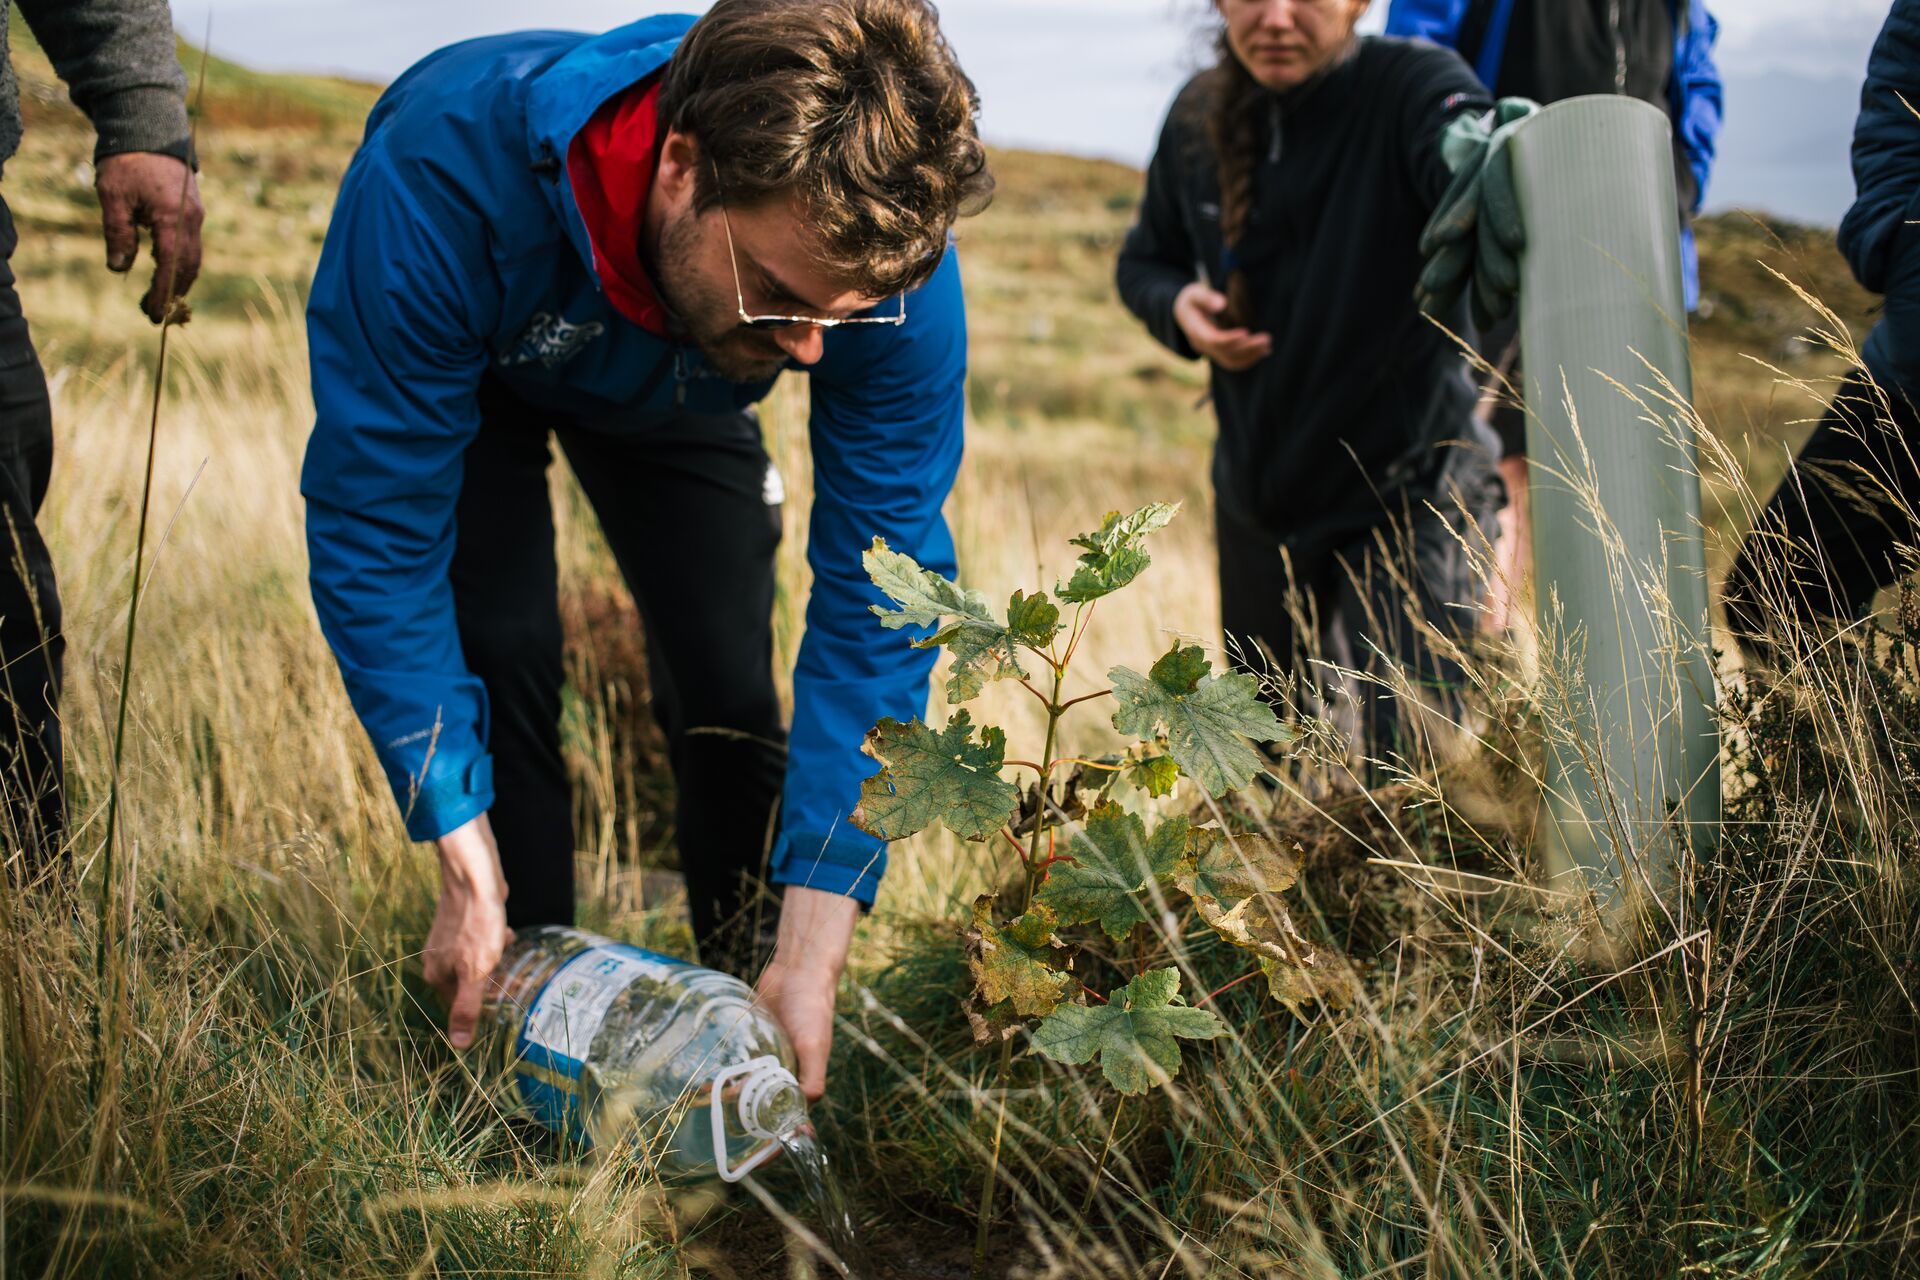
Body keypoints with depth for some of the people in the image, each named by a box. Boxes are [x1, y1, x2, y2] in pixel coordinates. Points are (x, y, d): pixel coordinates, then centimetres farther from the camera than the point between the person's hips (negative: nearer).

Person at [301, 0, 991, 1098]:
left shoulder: (894, 270, -38)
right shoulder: (446, 177, -45)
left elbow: (878, 604, -33)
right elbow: (373, 531, -36)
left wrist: (816, 950, -37)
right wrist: (469, 867, -39)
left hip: (675, 391, 2)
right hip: (474, 371, -1)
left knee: (727, 686, -9)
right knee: (498, 651, -20)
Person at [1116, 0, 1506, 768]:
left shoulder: (1414, 89, -19)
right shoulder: (1199, 117, -2)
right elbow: (1145, 259, 13)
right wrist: (1178, 306, -10)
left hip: (1407, 496, -5)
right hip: (1255, 502, 5)